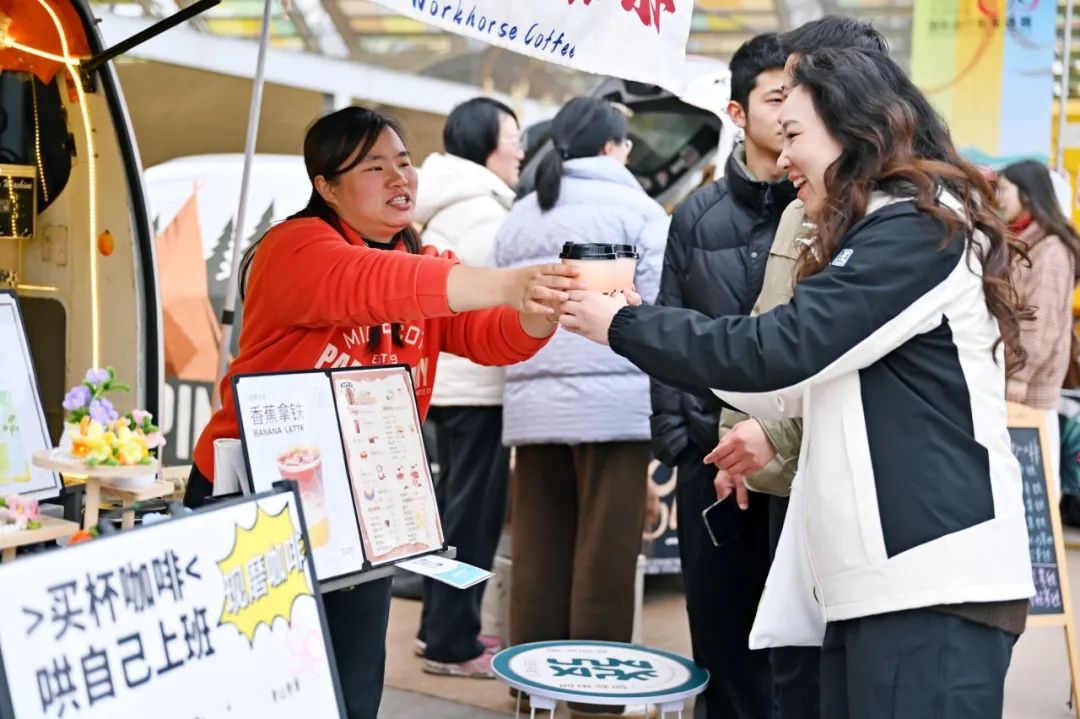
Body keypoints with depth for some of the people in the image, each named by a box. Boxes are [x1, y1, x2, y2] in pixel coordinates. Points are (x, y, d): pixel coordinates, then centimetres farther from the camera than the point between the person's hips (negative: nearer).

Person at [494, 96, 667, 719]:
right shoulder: (638, 210, 1)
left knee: (538, 553, 7)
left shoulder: (518, 218, 17)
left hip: (533, 403, 5)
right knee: (604, 555, -2)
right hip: (613, 402, -5)